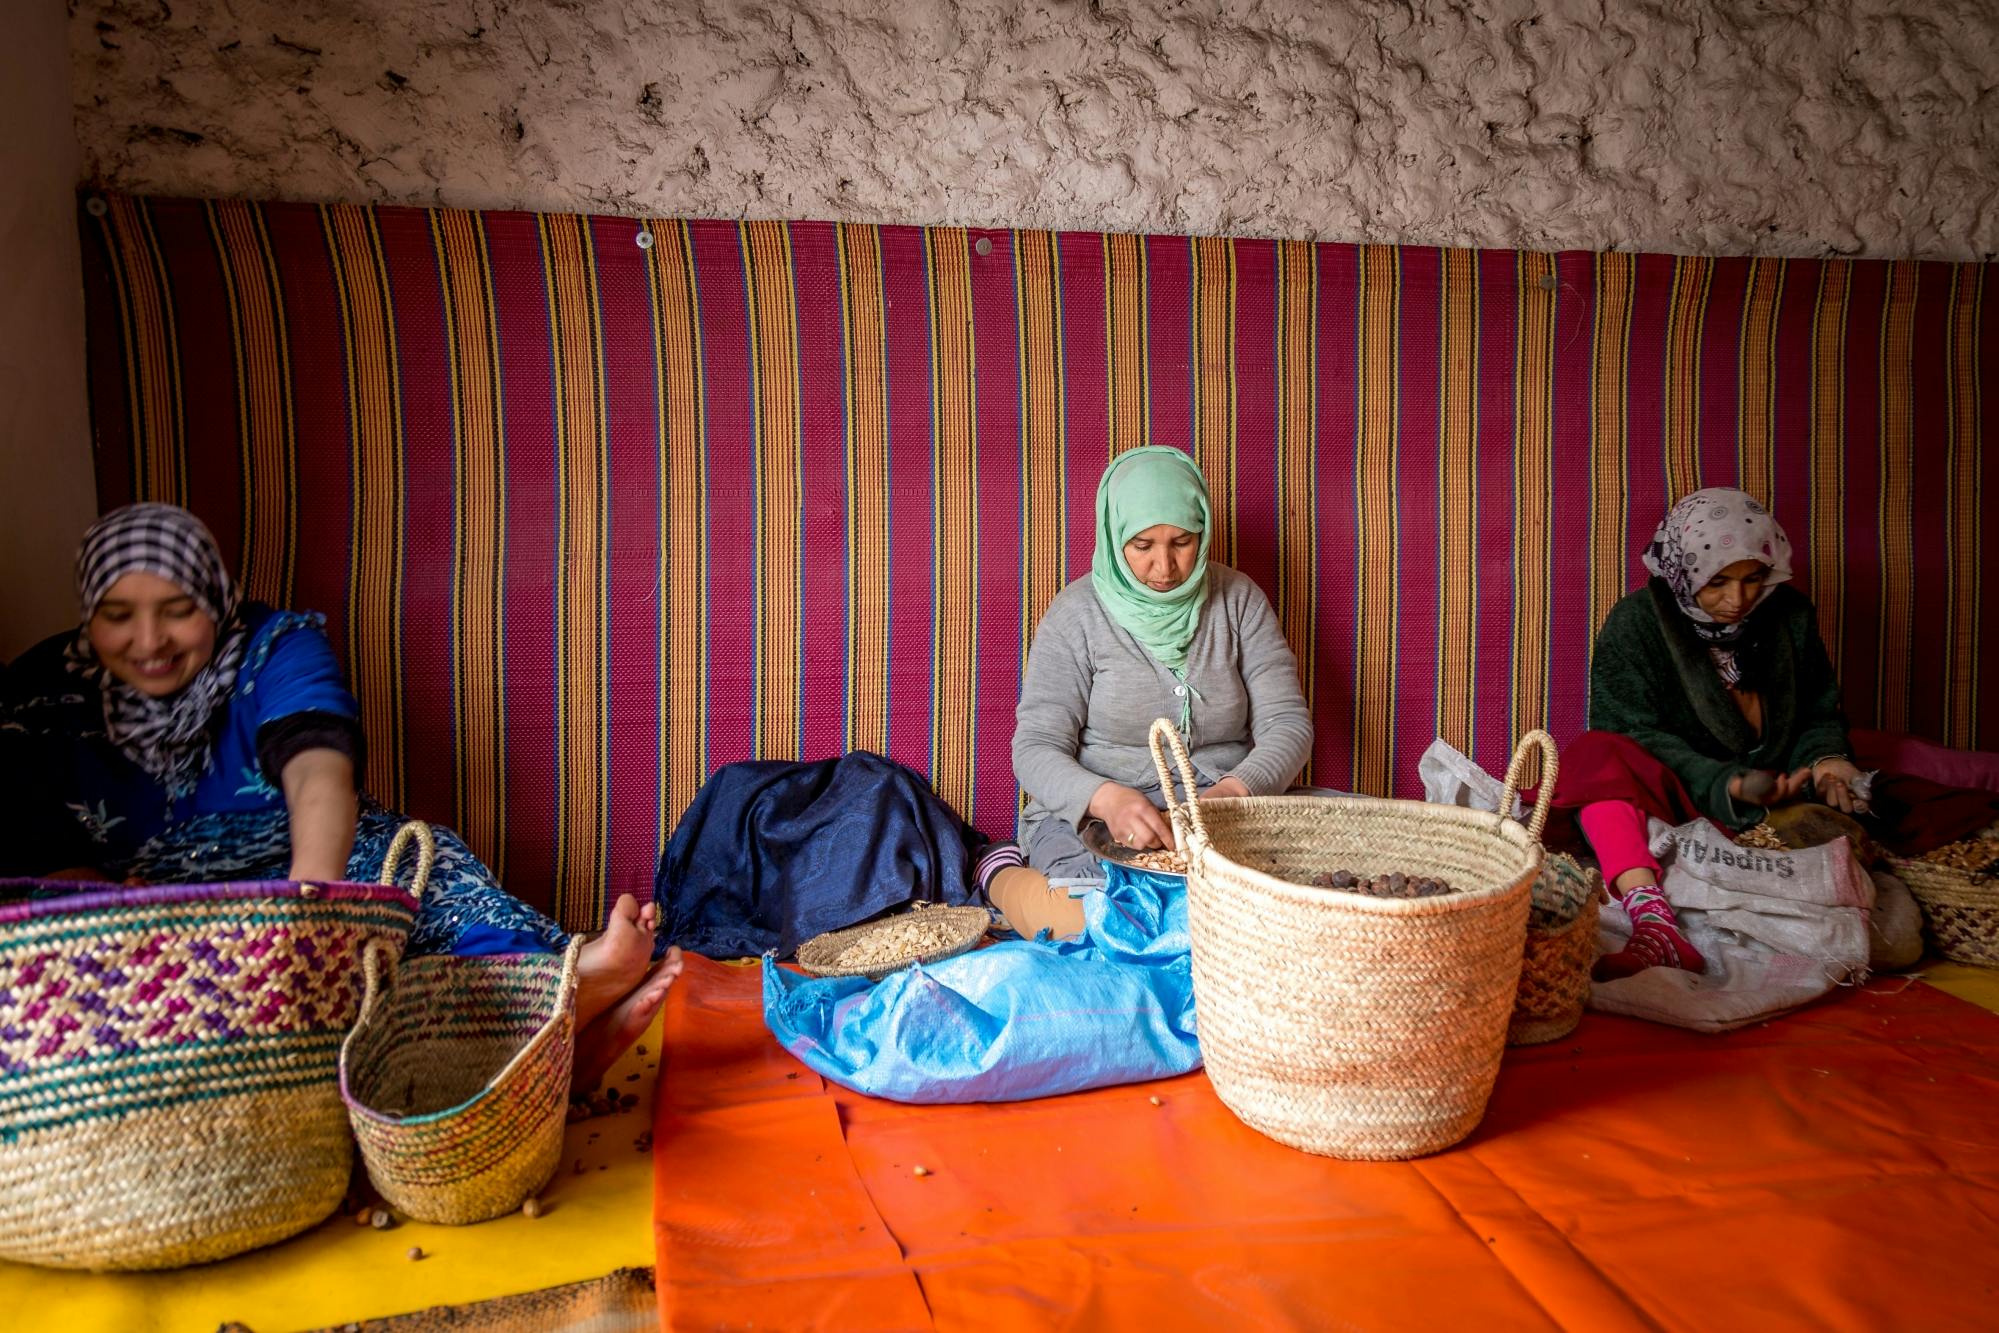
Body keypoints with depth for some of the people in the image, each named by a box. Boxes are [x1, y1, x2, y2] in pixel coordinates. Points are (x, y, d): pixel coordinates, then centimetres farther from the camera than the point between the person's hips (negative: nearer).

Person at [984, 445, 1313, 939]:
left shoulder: (1237, 598, 5)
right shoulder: (1077, 613, -4)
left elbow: (1287, 722, 0)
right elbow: (1036, 750, -8)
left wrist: (1235, 790, -22)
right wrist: (1108, 798, -29)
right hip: (1092, 812, -3)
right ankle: (1003, 874, 0)